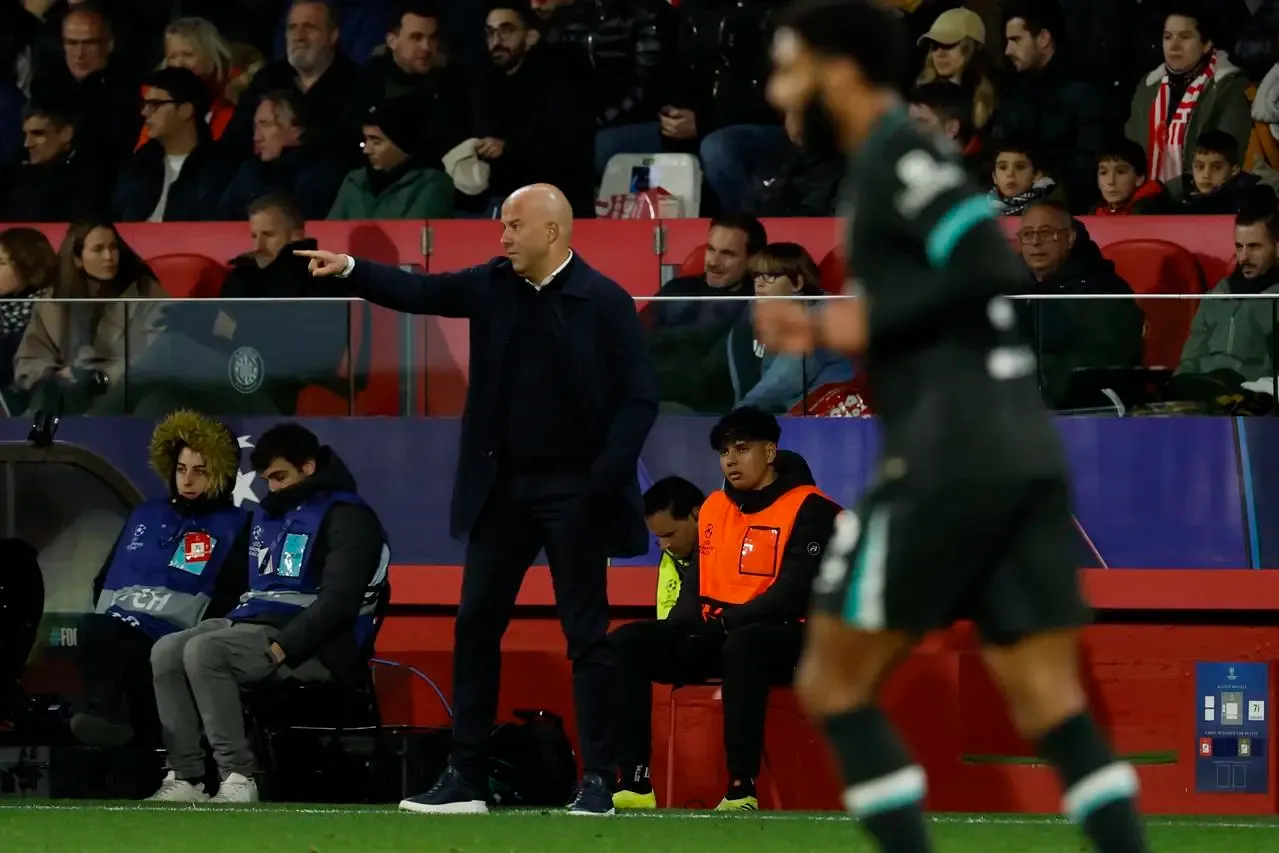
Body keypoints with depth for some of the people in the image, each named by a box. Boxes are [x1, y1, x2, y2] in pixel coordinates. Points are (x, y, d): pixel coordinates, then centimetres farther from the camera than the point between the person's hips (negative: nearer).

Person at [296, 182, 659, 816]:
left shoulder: (605, 302, -10)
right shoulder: (495, 285, 4)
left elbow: (640, 398, -11)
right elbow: (420, 293, 3)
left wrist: (605, 479, -18)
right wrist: (350, 270, -12)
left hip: (572, 492, -5)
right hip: (502, 485, 5)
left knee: (586, 634, 0)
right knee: (476, 625, 6)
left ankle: (598, 781, 6)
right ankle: (466, 777, 11)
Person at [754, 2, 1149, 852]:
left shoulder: (893, 152, -7)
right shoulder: (897, 157, 21)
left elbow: (990, 265, -20)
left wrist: (870, 321, -12)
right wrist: (829, 332, 16)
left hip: (951, 456, -9)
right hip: (1025, 450, 9)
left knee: (834, 682, 2)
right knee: (1053, 709, 3)